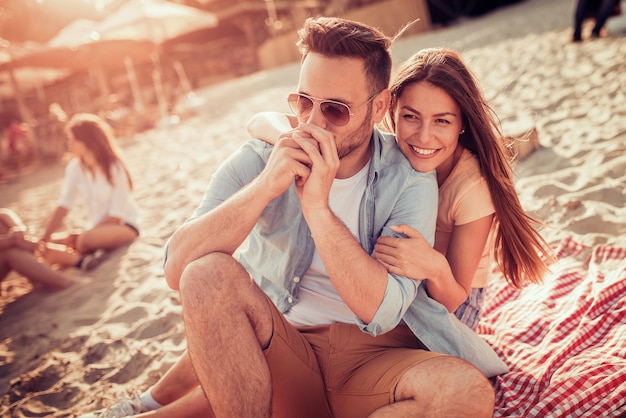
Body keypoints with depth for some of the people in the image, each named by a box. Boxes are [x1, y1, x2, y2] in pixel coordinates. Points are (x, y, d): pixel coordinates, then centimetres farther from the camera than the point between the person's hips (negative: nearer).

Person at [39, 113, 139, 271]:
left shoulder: (114, 168, -16)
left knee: (85, 240, -36)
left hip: (124, 226, -6)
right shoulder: (75, 168, -2)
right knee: (49, 245, -17)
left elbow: (115, 217, -17)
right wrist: (44, 239, -16)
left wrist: (77, 237, -18)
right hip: (96, 228, 6)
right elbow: (63, 207, -5)